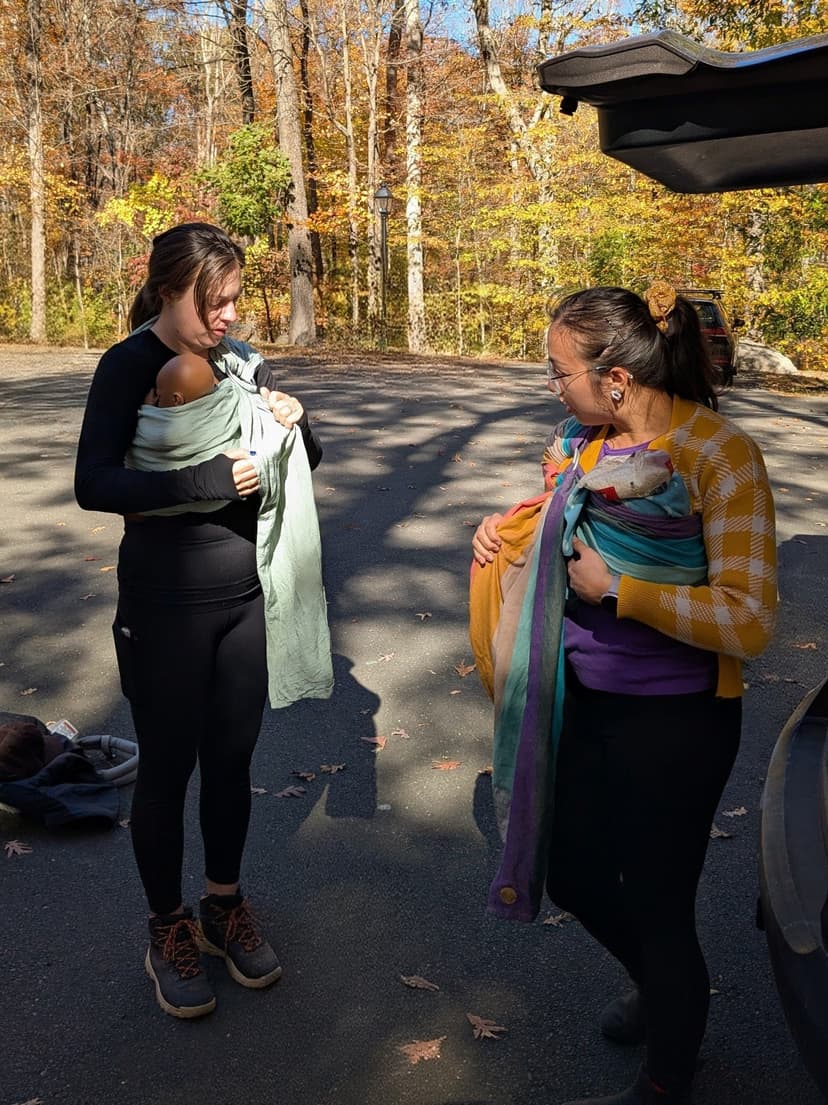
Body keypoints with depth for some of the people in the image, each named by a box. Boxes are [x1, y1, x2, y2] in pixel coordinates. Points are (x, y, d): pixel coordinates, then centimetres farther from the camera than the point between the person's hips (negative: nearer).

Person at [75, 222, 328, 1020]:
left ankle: (225, 905, 36)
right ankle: (167, 928, 29)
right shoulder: (130, 365, -11)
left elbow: (306, 465, 9)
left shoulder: (241, 361, 1)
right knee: (167, 768, 9)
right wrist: (211, 480, -27)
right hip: (166, 605, -4)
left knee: (232, 759, 15)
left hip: (249, 595, 4)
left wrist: (295, 424, -12)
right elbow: (93, 484, -22)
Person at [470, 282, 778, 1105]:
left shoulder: (718, 455, -20)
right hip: (583, 699, 7)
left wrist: (617, 589, -24)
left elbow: (749, 620, -26)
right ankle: (657, 986, 54)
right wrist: (508, 530, -2)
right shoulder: (583, 438, 0)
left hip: (673, 722, -7)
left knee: (656, 908, 9)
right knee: (571, 875, 21)